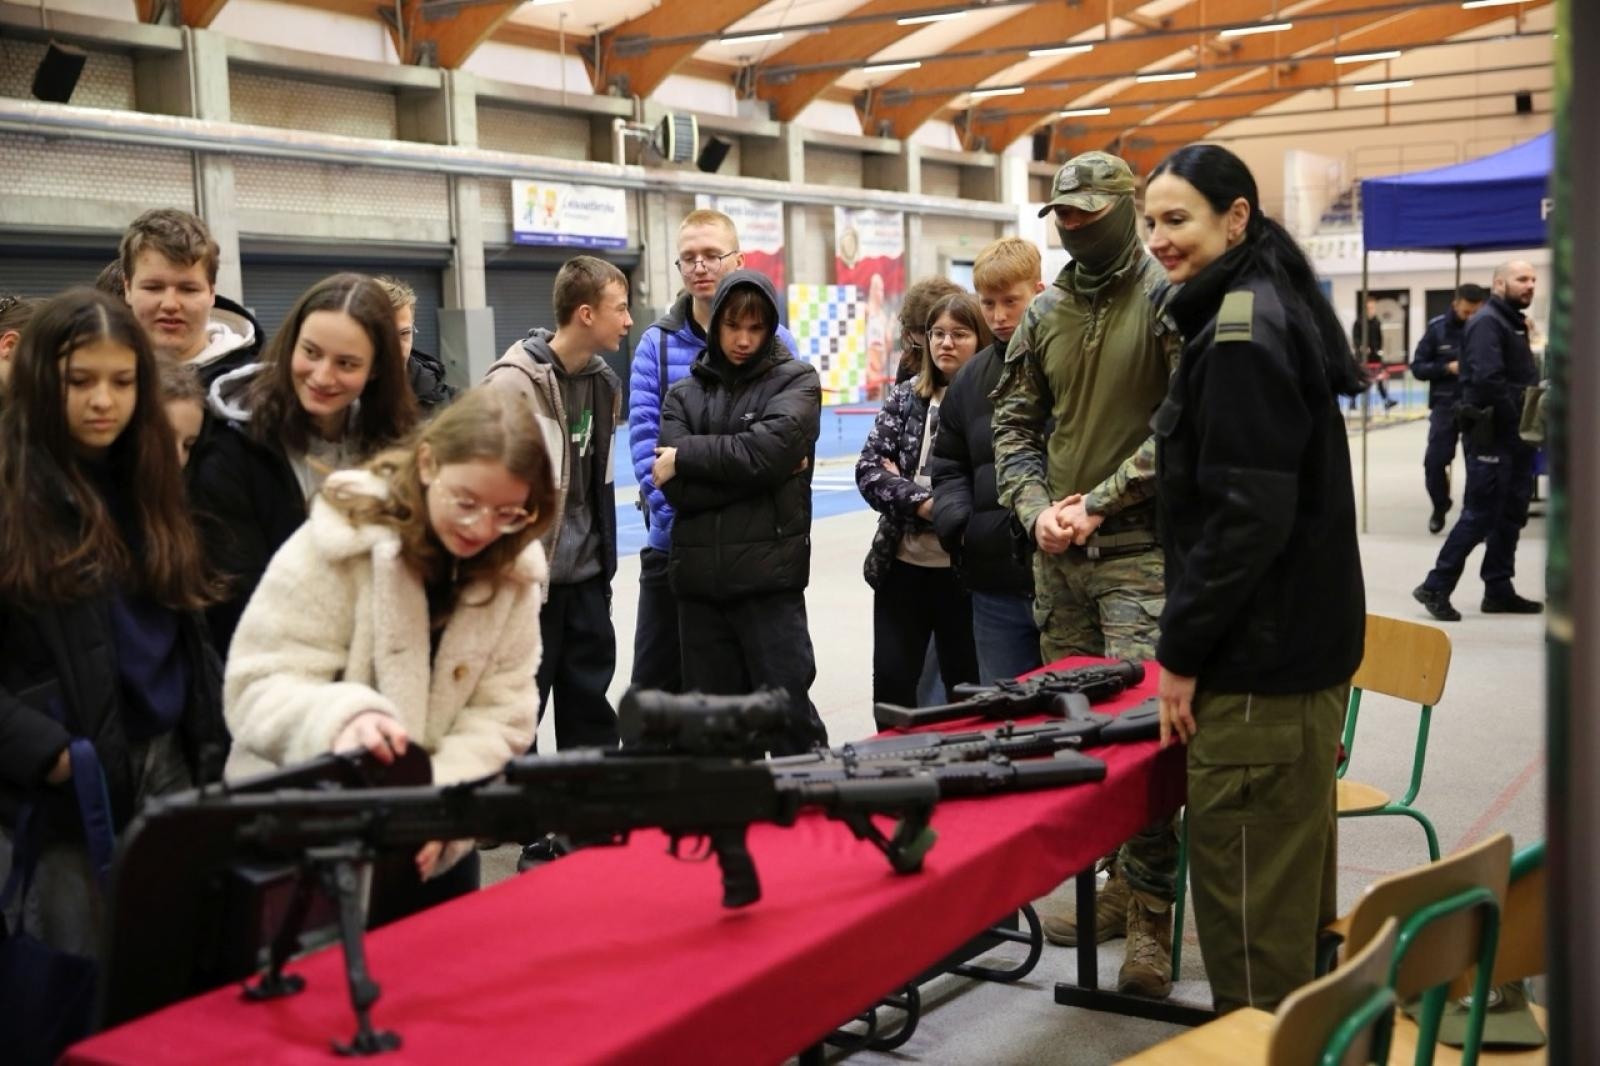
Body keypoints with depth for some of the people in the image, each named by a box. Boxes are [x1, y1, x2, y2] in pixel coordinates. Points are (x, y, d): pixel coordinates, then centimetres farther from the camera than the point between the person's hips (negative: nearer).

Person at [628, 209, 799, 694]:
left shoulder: (775, 340, 0)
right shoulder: (656, 343, 2)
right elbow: (644, 438, -5)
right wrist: (678, 512, -17)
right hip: (673, 543, 1)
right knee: (656, 686, 9)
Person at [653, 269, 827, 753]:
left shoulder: (796, 381, 5)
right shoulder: (685, 395, 12)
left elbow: (769, 448, -15)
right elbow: (678, 489, -3)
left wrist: (687, 457, -5)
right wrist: (761, 472, -10)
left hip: (770, 573, -3)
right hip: (699, 578, 3)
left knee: (788, 710, -1)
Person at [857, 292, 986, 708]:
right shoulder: (906, 396, 6)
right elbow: (868, 469, -1)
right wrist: (922, 501, -16)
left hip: (965, 570, -3)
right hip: (902, 565, 3)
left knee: (965, 684, 10)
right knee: (890, 681, 7)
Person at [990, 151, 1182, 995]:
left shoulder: (1168, 301, -5)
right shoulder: (1045, 314, 13)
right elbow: (1013, 420, 14)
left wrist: (1098, 503, -14)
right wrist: (1036, 507, -3)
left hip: (1139, 550, -6)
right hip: (1057, 551, 6)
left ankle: (1150, 914, 1)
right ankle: (1108, 884, 24)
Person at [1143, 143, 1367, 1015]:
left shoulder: (1241, 336, -18)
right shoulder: (1273, 311, 14)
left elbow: (1245, 516, -23)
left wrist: (1182, 650, -15)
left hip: (1259, 661, -11)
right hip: (1306, 645, 11)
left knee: (1245, 886, -1)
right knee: (1293, 869, 21)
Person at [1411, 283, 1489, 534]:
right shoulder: (1438, 328, 0)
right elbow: (1418, 366, 1)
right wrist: (1447, 367, -14)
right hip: (1446, 405, 1)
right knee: (1434, 461, 0)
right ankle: (1440, 506, 25)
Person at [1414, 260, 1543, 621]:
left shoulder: (1514, 323, 19)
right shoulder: (1487, 323, -13)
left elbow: (1523, 380, 19)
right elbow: (1487, 378, -25)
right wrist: (1520, 416, -18)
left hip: (1514, 439, 10)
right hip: (1491, 436, -10)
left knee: (1510, 517, 12)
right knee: (1479, 517, -8)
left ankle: (1499, 591, 19)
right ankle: (1436, 587, -1)